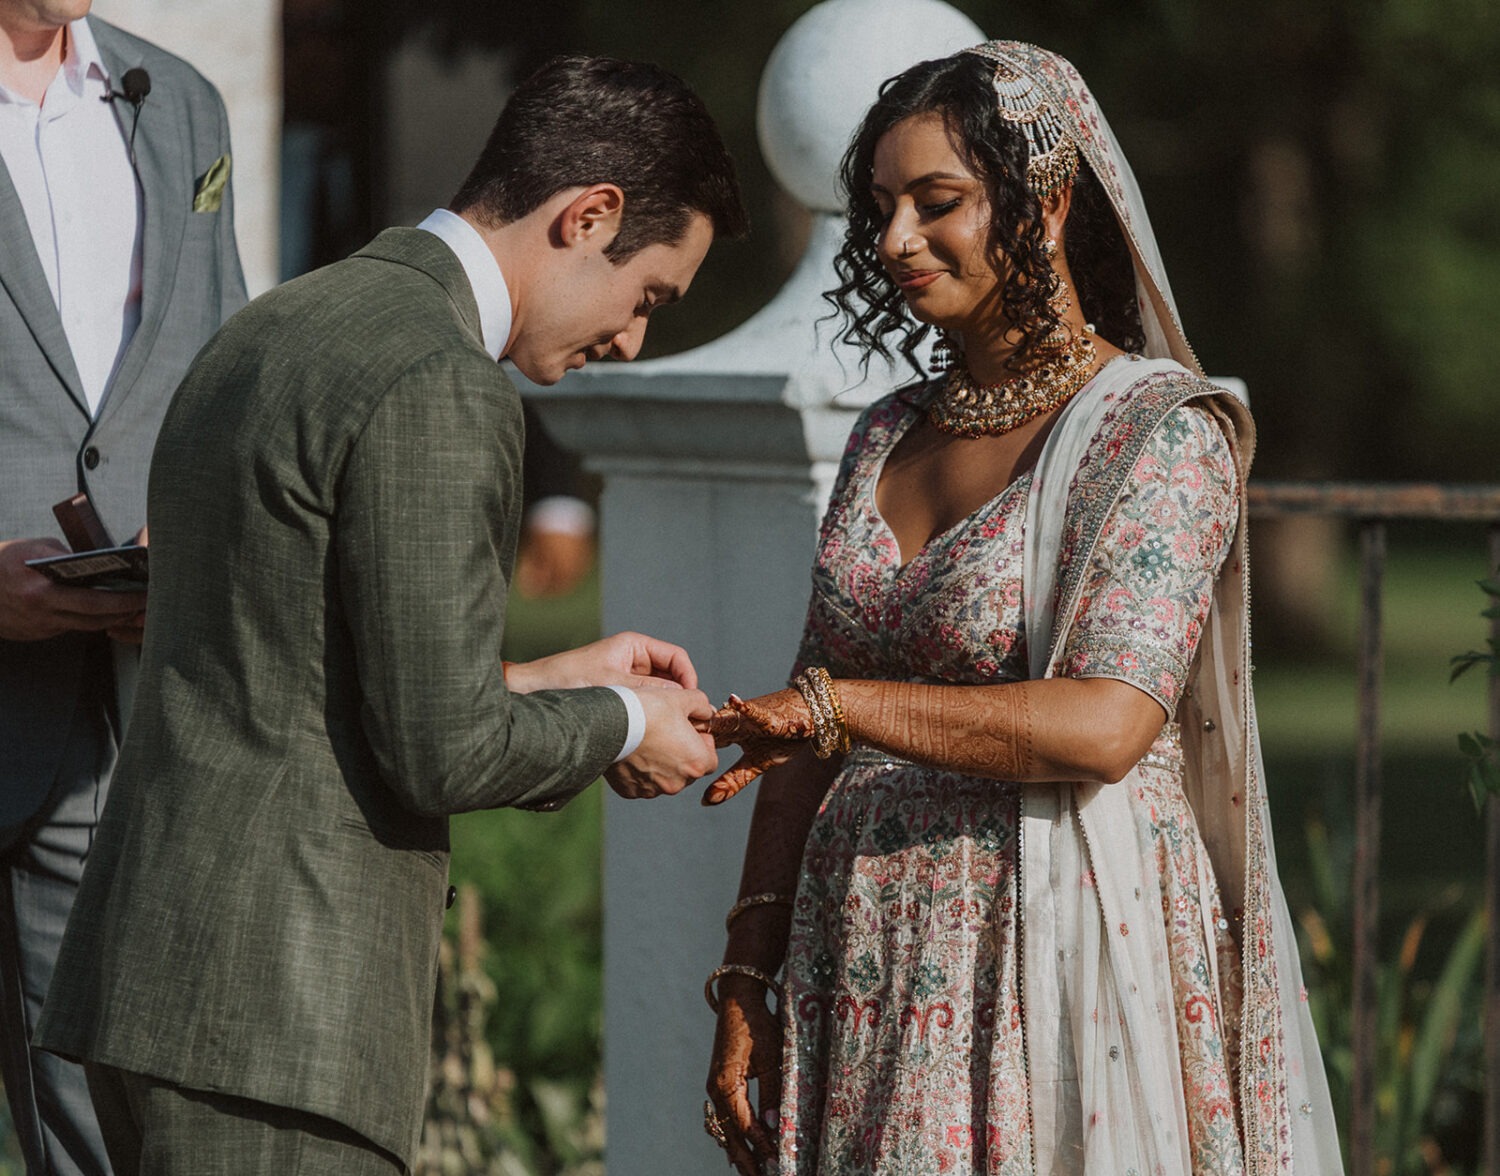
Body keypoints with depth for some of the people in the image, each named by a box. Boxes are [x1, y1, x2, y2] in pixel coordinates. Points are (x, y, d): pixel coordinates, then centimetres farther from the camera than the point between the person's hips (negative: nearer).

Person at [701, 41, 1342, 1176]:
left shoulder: (1162, 432, -7)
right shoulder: (889, 436, 12)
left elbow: (1104, 725, -20)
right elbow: (805, 741, 12)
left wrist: (834, 704, -24)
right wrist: (749, 979, 5)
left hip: (1055, 958, -6)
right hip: (866, 975, 6)